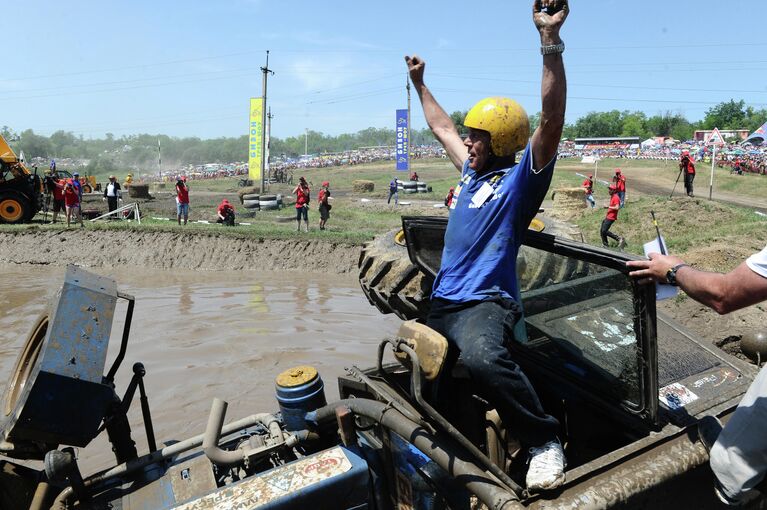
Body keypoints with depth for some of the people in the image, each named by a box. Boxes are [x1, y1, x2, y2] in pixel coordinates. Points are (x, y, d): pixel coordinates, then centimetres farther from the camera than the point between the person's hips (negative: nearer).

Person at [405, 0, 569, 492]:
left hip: (486, 302, -9)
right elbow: (443, 127, 30)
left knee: (485, 358, -39)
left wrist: (551, 41, -29)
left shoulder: (521, 178, -6)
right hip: (442, 302, 9)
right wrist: (420, 83, 37)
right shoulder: (472, 170, 15)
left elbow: (551, 121, -21)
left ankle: (545, 442, -19)